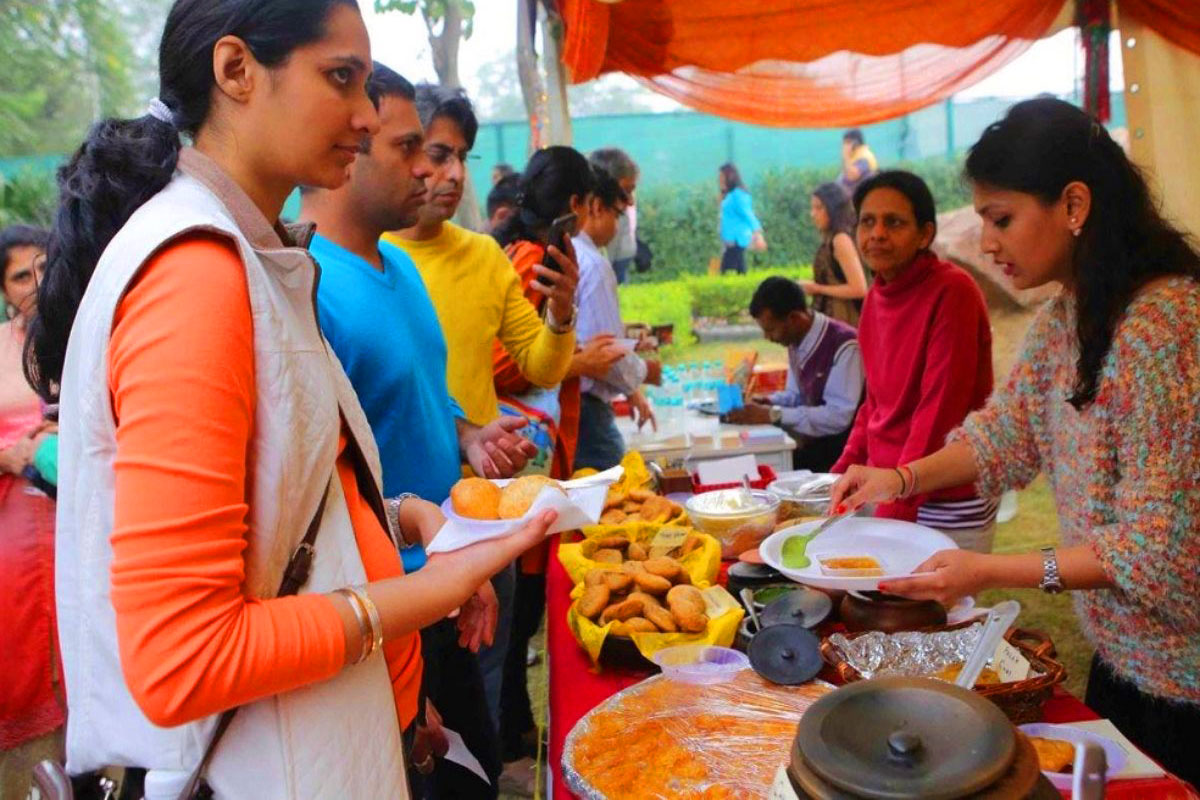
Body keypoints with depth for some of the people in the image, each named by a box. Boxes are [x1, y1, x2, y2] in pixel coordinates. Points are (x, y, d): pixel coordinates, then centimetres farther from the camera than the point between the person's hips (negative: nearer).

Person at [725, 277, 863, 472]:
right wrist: (769, 402, -1)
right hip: (815, 443, 7)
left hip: (843, 449, -7)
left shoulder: (843, 345, -20)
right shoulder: (796, 342, 6)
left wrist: (773, 415, -24)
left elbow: (839, 416, -26)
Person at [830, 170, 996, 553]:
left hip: (947, 507, -6)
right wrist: (841, 473, 8)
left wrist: (893, 511, -20)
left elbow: (939, 414, -19)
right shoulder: (877, 295, 7)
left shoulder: (952, 292, -16)